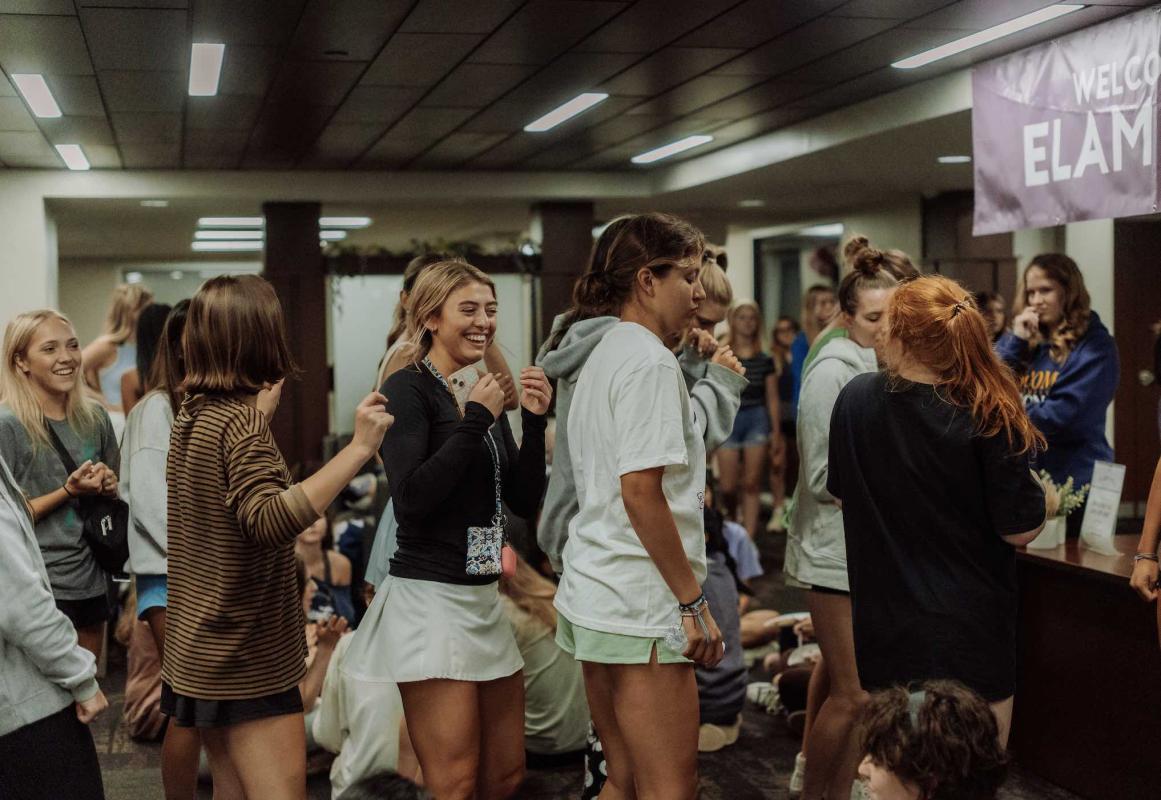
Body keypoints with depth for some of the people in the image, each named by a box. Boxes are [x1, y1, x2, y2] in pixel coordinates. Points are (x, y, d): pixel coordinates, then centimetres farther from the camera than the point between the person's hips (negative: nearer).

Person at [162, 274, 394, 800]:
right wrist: (359, 448, -39)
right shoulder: (241, 422, -19)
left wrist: (263, 406, 28)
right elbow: (270, 522, -36)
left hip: (199, 653, 9)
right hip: (248, 662, -9)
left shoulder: (192, 414, 7)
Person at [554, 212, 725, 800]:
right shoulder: (651, 361, -13)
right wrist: (693, 601, -16)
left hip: (590, 597, 10)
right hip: (641, 607, -10)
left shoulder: (604, 356, 17)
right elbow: (641, 490, -20)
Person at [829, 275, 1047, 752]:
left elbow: (839, 494, 10)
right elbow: (1021, 529, -13)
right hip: (970, 628, -4)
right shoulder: (988, 416, -17)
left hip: (882, 623, 4)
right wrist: (1037, 486, 6)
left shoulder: (856, 398, -5)